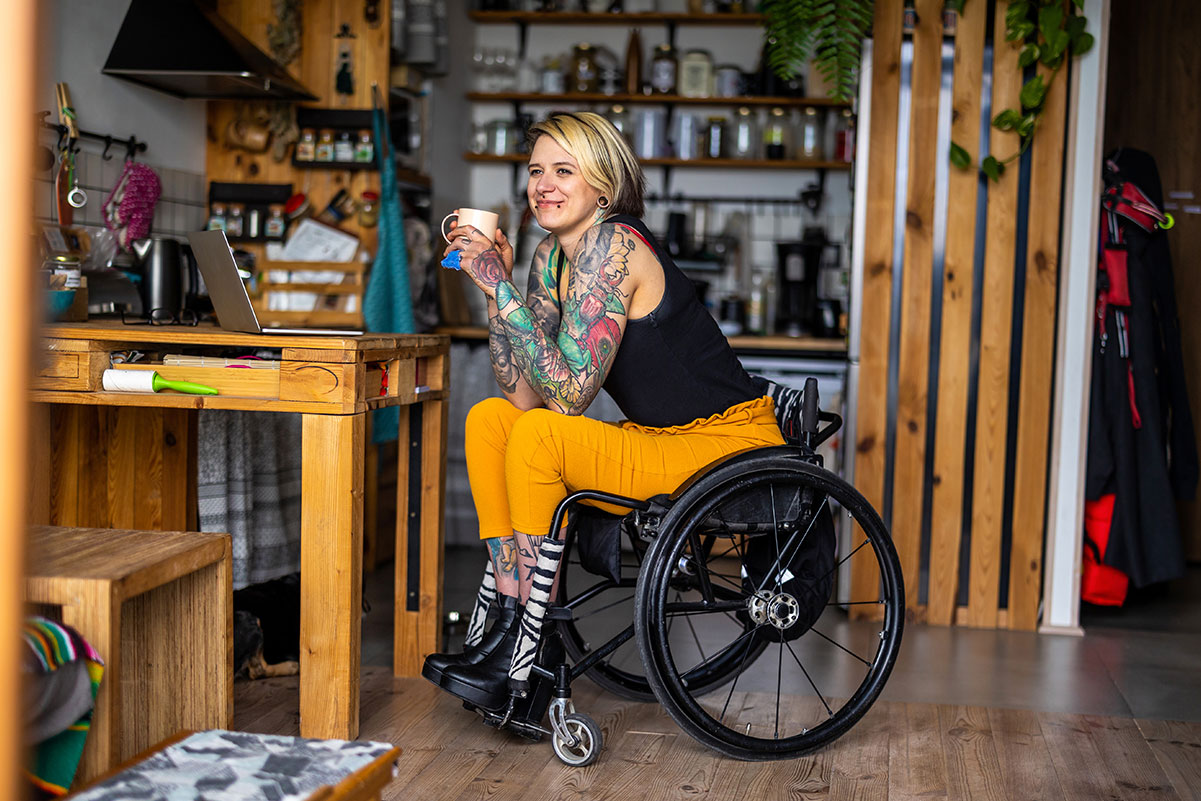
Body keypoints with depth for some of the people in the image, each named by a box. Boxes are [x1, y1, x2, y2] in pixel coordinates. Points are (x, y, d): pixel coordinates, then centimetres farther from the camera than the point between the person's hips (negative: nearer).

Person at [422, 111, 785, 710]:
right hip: (658, 440, 9)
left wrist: (501, 286, -24)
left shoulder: (613, 245, -19)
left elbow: (568, 393, -26)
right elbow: (524, 393, 1)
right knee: (489, 419, 1)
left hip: (727, 448, -9)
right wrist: (492, 284, -5)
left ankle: (522, 661, -13)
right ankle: (509, 612, -3)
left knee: (539, 435, -24)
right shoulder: (552, 255, 6)